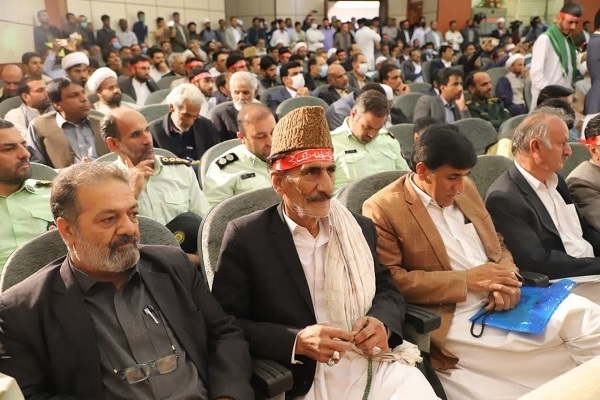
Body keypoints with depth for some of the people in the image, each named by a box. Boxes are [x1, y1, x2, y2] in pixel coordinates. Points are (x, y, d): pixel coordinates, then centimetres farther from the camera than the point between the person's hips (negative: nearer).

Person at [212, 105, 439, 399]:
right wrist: (296, 342, -20)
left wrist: (382, 323, -6)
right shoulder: (245, 237, -5)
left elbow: (387, 289, 16)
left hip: (378, 365, 5)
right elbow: (226, 324, -7)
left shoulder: (360, 228, 9)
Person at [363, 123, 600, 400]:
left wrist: (507, 281, -6)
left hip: (505, 299, 7)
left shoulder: (465, 189, 14)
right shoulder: (382, 210, -8)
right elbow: (389, 281, -14)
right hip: (454, 319, -7)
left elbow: (498, 246, 19)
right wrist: (467, 280, -17)